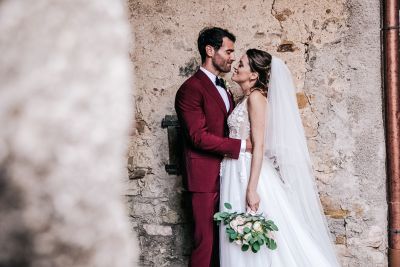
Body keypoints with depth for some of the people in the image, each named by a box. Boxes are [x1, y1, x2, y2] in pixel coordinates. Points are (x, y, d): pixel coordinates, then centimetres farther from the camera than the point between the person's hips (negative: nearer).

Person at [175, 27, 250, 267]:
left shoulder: (224, 89, 18)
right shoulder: (191, 89, -11)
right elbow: (199, 137, -19)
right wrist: (242, 145, -18)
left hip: (227, 175, 8)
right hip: (206, 178, -8)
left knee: (223, 241, 11)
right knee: (206, 242, -4)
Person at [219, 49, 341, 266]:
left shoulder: (256, 97, -11)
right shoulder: (245, 99, 15)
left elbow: (259, 146, -18)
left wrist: (252, 189, -23)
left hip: (250, 173, -8)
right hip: (237, 174, 8)